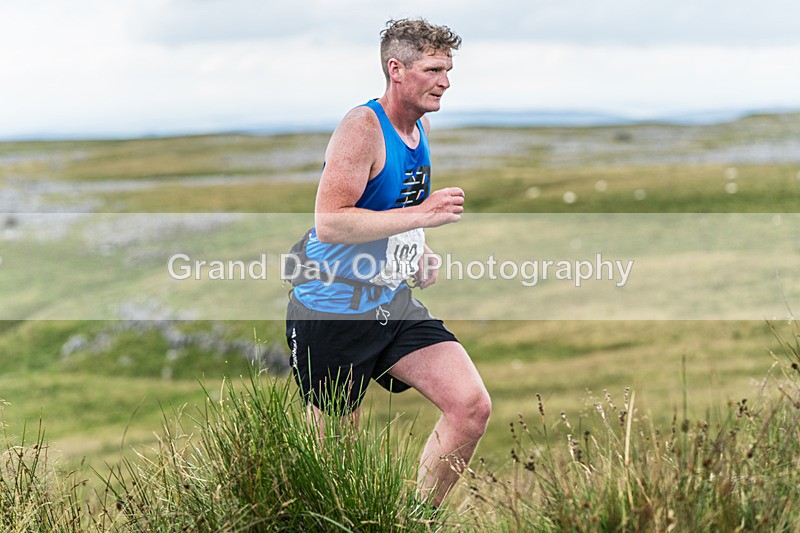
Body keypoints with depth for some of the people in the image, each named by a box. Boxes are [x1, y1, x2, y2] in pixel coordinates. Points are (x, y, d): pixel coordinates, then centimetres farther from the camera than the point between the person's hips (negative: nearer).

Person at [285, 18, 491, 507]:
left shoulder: (422, 127, 8)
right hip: (333, 311, -7)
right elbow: (328, 223, -28)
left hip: (394, 305, 7)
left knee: (472, 407, -8)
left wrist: (422, 255, 9)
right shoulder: (362, 127, -18)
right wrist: (421, 214, -29)